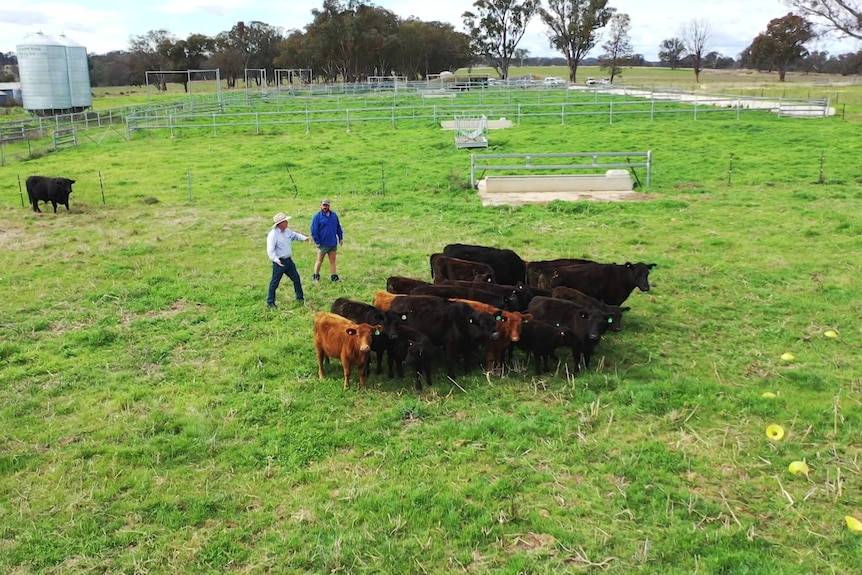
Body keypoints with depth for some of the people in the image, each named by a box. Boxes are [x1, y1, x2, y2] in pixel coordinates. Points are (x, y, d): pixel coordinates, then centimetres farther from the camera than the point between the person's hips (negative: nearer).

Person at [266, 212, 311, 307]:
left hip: (288, 260, 8)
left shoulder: (287, 231, 5)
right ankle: (270, 302, 13)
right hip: (279, 262, -8)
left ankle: (300, 297, 31)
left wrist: (305, 238, 10)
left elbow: (295, 235, 25)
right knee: (275, 282, 1)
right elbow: (270, 250, -22)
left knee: (296, 278, 16)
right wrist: (276, 260, -33)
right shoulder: (273, 234, -19)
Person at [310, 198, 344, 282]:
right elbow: (314, 230, -9)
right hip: (323, 244, -4)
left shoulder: (334, 215, 6)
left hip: (333, 243, 4)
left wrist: (341, 238, 11)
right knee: (319, 260, 7)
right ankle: (316, 276, 18)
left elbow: (338, 227, 14)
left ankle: (334, 276, 15)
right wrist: (317, 242, -12)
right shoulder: (317, 216, -8)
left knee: (332, 260, 10)